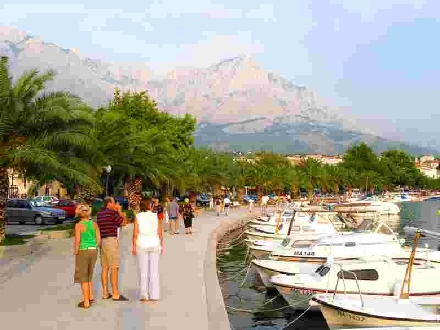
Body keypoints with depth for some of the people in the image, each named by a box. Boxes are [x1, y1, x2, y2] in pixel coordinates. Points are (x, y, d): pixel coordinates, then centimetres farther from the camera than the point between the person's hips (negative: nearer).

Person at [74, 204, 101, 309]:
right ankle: (90, 297, 24)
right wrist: (94, 249, 13)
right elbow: (99, 240, 2)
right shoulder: (94, 224, 2)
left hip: (83, 251, -5)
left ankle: (86, 302, 9)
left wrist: (76, 253, -5)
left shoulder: (78, 225, -12)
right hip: (93, 251, 5)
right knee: (89, 276, 23)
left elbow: (77, 241, -16)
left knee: (83, 278, 6)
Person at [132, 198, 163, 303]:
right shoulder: (156, 216, -3)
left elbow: (135, 233, -9)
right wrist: (162, 246, 5)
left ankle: (144, 296, 5)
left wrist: (133, 247, -2)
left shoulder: (138, 217, -6)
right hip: (154, 244, 1)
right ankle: (154, 295, 8)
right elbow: (160, 233, -3)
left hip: (142, 245, -1)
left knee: (143, 271, 6)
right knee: (154, 271, 7)